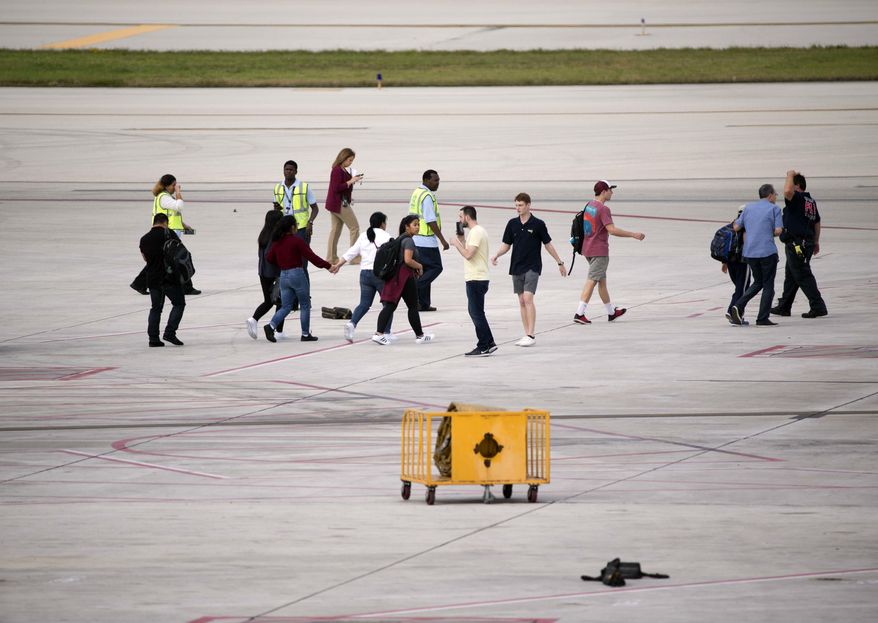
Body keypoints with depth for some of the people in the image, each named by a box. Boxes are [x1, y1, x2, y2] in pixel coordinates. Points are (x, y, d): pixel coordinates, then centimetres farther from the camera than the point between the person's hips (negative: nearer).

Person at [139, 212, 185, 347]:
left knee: (156, 308, 14)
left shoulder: (144, 239, 8)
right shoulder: (167, 233, -7)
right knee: (179, 303, 7)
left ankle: (153, 338, 9)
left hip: (152, 279, 5)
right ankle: (170, 333, -6)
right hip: (169, 278, -5)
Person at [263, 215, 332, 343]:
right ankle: (305, 334, 11)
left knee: (286, 306, 10)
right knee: (305, 306, 9)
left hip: (283, 276, 5)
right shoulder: (297, 241, -12)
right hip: (297, 275, -5)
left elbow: (269, 258, 11)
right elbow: (311, 256, -14)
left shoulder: (276, 242, 4)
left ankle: (271, 326, -12)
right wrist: (328, 266, -9)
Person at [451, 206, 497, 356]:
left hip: (476, 280, -11)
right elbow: (468, 253, 21)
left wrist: (456, 243, -11)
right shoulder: (476, 231, 17)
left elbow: (468, 254, -24)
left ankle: (483, 348, -2)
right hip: (475, 278, 11)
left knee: (476, 313, -5)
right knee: (474, 312, 16)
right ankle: (489, 343, 19)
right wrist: (461, 238, 15)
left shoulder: (476, 232, -16)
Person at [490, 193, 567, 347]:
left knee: (528, 298, -16)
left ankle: (532, 335, -15)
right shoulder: (512, 224, 6)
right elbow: (506, 245, 12)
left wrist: (560, 263, 8)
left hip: (532, 267, -5)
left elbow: (548, 244, 3)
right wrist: (496, 255, -7)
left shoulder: (538, 224, -5)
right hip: (516, 267, 5)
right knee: (522, 301, 6)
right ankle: (527, 335, 11)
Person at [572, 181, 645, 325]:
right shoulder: (603, 209, -17)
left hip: (588, 248, 9)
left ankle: (611, 312, 27)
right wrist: (633, 235, -20)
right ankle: (579, 314, -12)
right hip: (599, 251, -9)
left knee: (602, 280, 16)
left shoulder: (589, 205, 10)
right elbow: (612, 229, -25)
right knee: (592, 281, -7)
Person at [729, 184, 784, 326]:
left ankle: (738, 306, 1)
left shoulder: (748, 207, 11)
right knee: (768, 286, 5)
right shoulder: (774, 209, -3)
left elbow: (736, 227, 10)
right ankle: (762, 319, 1)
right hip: (767, 252, -5)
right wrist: (770, 233, 10)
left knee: (758, 283, 20)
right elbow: (778, 230, -11)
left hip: (749, 252, 5)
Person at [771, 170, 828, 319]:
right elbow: (817, 222, 21)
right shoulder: (811, 201, 15)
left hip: (796, 244, -10)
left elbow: (787, 191, -36)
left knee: (803, 276, -8)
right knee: (790, 276, 19)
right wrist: (816, 242, 28)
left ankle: (818, 306, -11)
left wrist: (790, 175, -17)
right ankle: (784, 306, 29)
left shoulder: (797, 198, -14)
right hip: (807, 242, 10)